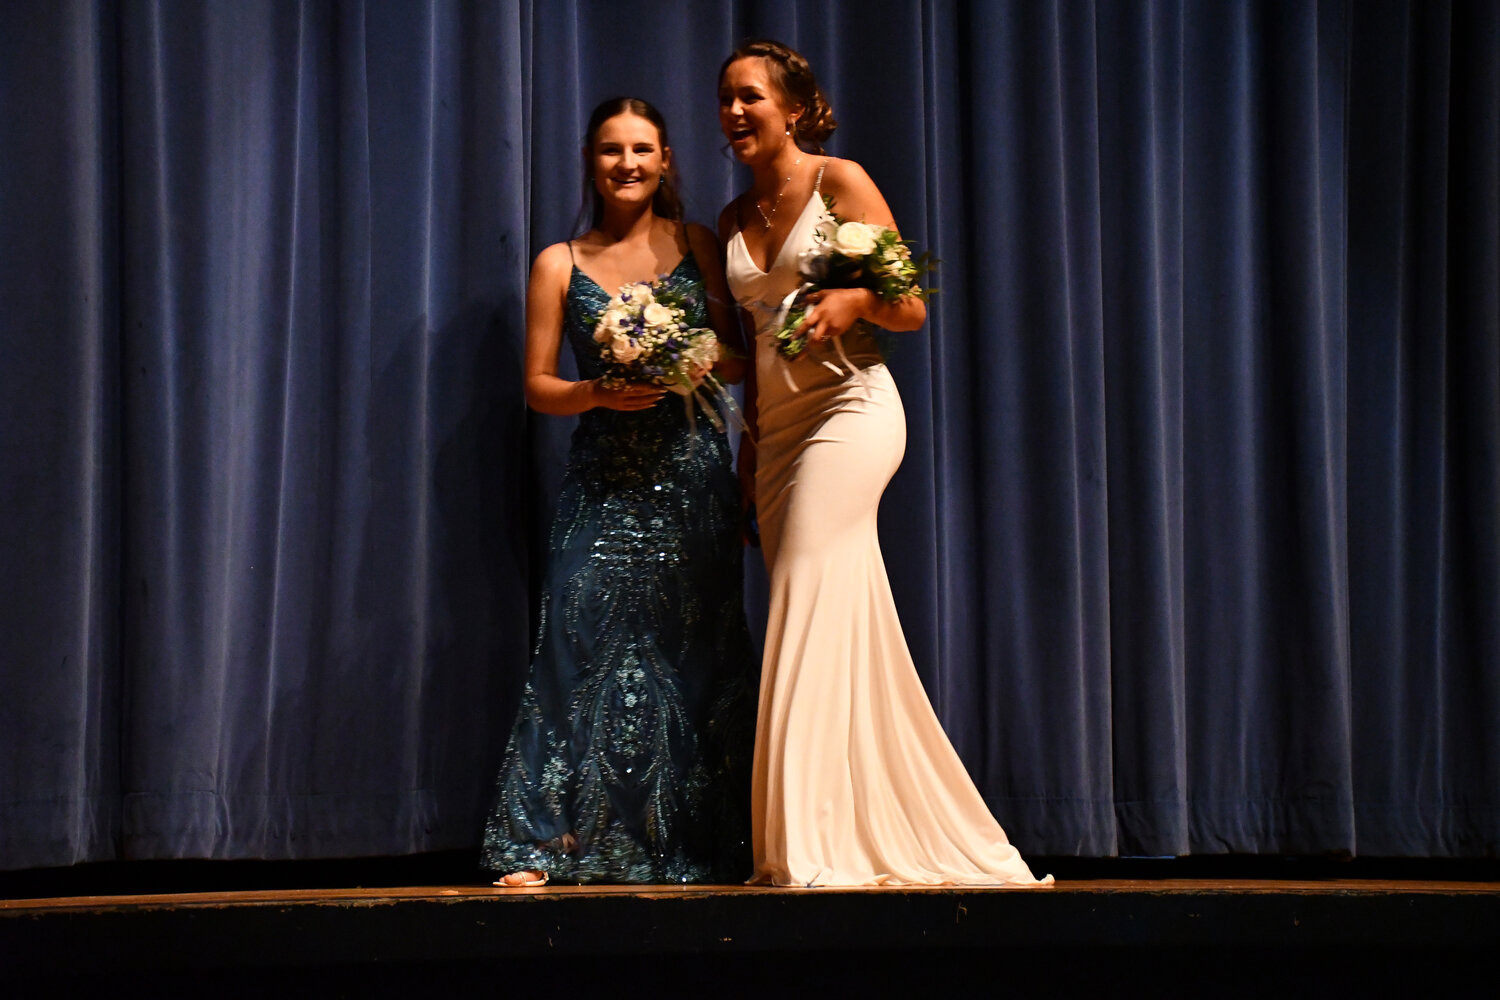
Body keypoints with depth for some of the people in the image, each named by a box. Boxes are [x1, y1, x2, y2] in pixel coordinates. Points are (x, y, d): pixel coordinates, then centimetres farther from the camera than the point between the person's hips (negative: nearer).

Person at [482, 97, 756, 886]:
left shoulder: (697, 246, 9)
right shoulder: (560, 264, 7)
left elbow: (739, 359, 9)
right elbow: (538, 385, 5)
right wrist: (599, 393, -14)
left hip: (693, 476, 1)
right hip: (606, 482, -1)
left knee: (695, 654, -1)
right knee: (586, 641, -10)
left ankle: (692, 848, 5)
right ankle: (542, 845, -7)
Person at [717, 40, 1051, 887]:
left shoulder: (840, 182, -1)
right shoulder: (735, 220, 16)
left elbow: (912, 309, -4)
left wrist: (854, 300, -24)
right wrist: (743, 460, 14)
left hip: (850, 410, -7)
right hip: (776, 428, 7)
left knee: (810, 611, -15)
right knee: (844, 629, 4)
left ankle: (816, 847, -15)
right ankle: (905, 836, 9)